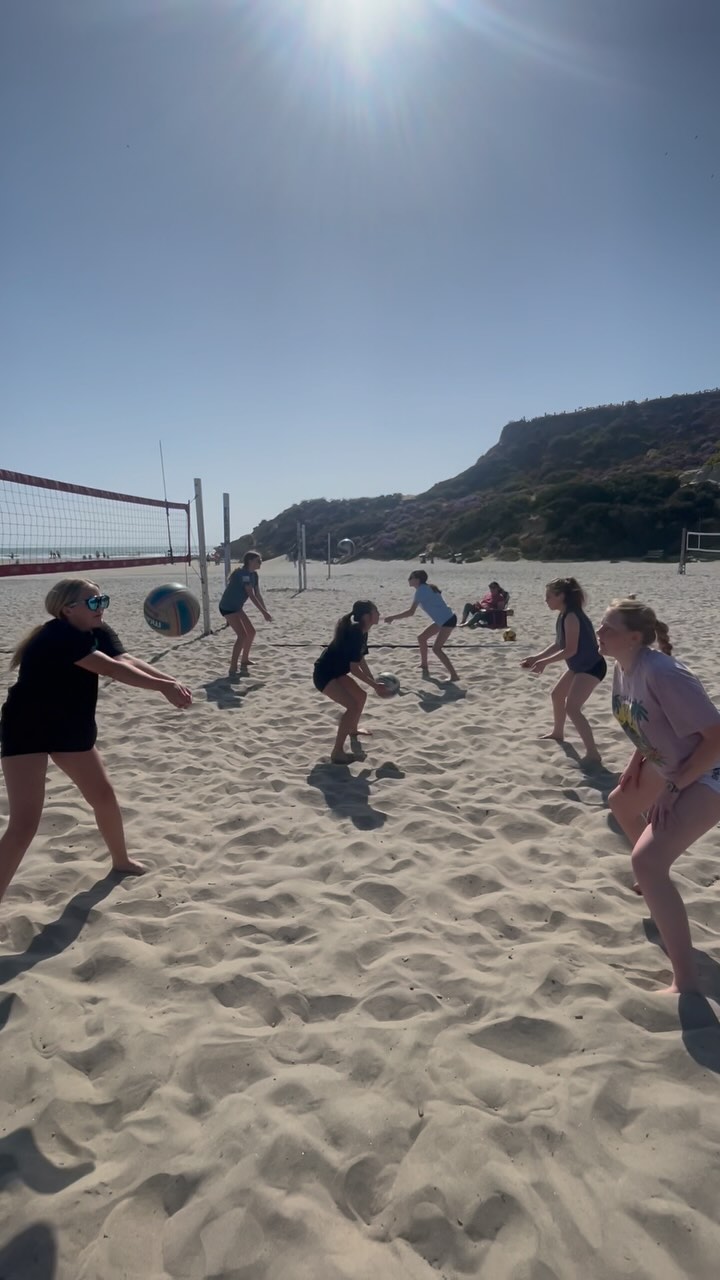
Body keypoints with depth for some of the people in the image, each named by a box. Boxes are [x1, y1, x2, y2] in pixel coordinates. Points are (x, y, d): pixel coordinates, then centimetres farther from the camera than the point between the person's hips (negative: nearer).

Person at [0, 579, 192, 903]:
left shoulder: (98, 633, -1)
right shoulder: (58, 636, -26)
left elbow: (130, 662, -17)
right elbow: (112, 669, -33)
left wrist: (172, 682, -33)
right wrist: (163, 687, -33)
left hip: (71, 728, 8)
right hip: (26, 731, -8)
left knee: (103, 795, 16)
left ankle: (121, 860, 41)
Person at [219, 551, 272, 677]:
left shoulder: (254, 575, 7)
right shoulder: (243, 573, -22)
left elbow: (258, 595, 10)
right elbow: (252, 596, -26)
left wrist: (265, 611, 5)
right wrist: (264, 612, -25)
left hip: (237, 607, 10)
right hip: (227, 607, -10)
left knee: (251, 632, 16)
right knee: (242, 635, -18)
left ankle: (244, 660, 33)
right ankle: (233, 669, -16)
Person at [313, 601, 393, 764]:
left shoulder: (361, 632, 4)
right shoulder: (354, 633, -26)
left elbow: (361, 660, 13)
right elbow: (354, 669, -26)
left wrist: (375, 681, 7)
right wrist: (375, 686, -21)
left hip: (336, 672, 11)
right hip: (324, 675, -11)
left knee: (361, 696, 24)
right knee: (353, 706, -21)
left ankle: (352, 731, 50)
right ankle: (337, 752, -16)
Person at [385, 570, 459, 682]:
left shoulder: (421, 590, -18)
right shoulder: (426, 588, 11)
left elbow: (410, 612, -20)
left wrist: (393, 617, -13)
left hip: (448, 620, -10)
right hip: (443, 620, 10)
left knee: (436, 648, -10)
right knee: (422, 638, 17)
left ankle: (454, 675, -10)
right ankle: (424, 666, 31)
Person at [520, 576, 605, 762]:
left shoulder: (571, 617, -24)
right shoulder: (564, 615, 6)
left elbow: (570, 650, -28)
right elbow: (558, 645, 12)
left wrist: (544, 662, -23)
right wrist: (537, 657, 5)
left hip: (592, 668, -11)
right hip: (580, 666, 11)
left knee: (572, 708, -19)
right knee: (557, 695, 25)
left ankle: (592, 753, -17)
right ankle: (557, 732, 47)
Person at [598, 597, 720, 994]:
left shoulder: (662, 674, -31)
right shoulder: (624, 669, -3)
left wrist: (675, 787, -23)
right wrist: (637, 761, 5)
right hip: (672, 766, 10)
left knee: (646, 860, -23)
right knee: (621, 802, 32)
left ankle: (687, 984, -17)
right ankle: (654, 882, 56)